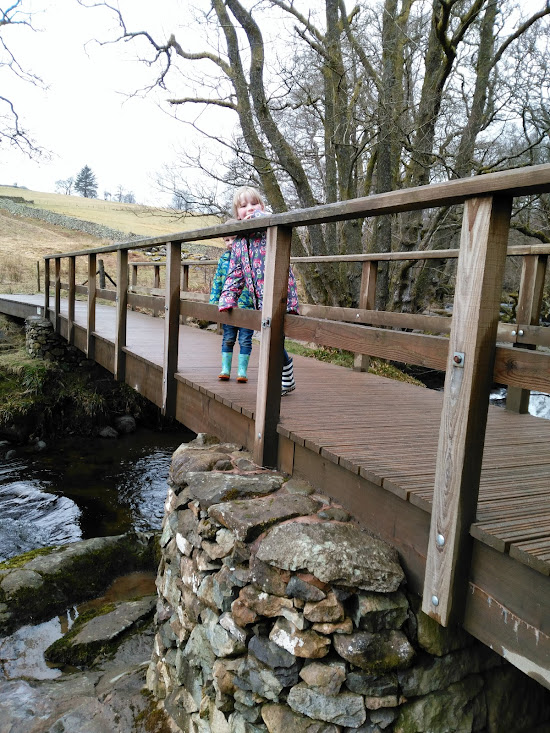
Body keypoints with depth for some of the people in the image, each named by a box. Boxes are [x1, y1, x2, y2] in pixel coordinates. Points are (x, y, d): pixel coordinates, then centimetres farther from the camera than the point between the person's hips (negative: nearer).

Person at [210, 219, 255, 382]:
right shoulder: (224, 258, 8)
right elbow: (217, 281, 12)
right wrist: (214, 301, 7)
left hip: (247, 306, -3)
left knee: (245, 339, 3)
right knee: (228, 339, 10)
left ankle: (242, 370, 11)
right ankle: (225, 369, 18)